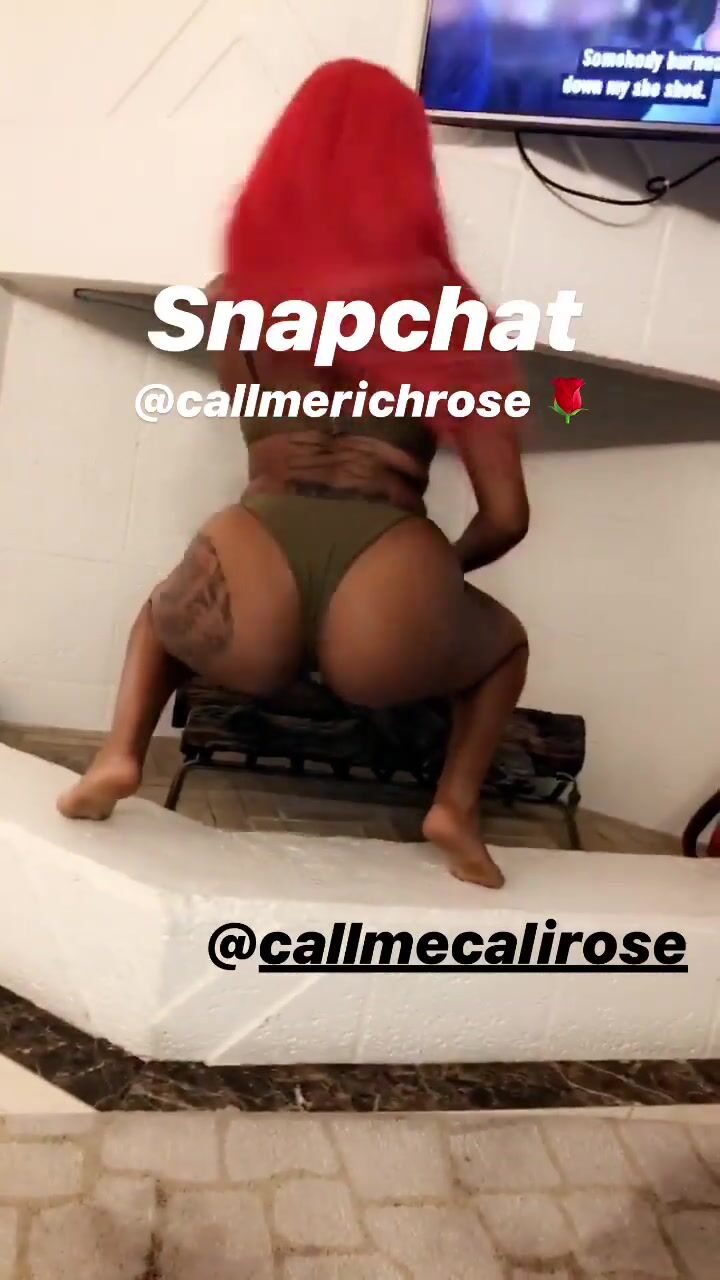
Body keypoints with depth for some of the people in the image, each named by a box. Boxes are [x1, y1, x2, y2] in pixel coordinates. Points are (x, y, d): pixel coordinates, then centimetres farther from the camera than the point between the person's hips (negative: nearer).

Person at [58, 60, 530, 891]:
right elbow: (506, 518, 8)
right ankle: (455, 801, 11)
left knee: (162, 613, 39)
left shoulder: (231, 298, 13)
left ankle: (119, 753, 13)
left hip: (247, 625, 2)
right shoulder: (448, 312, 8)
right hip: (381, 630, -1)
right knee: (503, 640, 34)